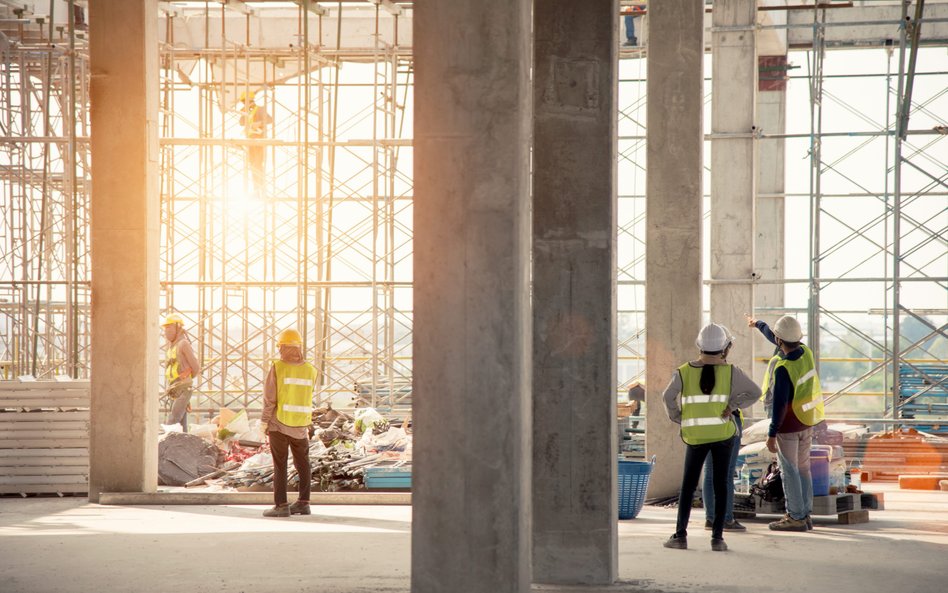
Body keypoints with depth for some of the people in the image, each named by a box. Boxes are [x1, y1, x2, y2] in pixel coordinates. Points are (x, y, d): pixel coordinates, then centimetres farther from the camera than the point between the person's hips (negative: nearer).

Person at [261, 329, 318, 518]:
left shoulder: (277, 368, -10)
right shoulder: (310, 371, 0)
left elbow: (269, 398, -11)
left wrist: (264, 422, -4)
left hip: (279, 424, -3)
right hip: (301, 425, 3)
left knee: (280, 465, 0)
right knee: (302, 464, 14)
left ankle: (281, 505, -4)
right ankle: (303, 502, 16)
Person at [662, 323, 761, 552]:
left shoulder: (684, 372, -4)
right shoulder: (730, 371, -4)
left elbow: (668, 397, -13)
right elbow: (755, 392, -6)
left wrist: (678, 419, 0)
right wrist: (733, 405, -4)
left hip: (695, 436, 0)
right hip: (723, 433, 0)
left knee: (688, 485, 10)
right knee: (720, 484, 6)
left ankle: (680, 535, 7)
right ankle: (717, 537, 2)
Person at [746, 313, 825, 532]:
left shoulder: (783, 368, -25)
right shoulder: (805, 352, -1)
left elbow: (779, 403, -24)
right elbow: (776, 339, 18)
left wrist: (772, 434, -19)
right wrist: (758, 324, 34)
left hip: (788, 425, -8)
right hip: (807, 422, 8)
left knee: (789, 471, 1)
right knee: (803, 469, 14)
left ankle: (796, 518, 4)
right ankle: (805, 515, 19)